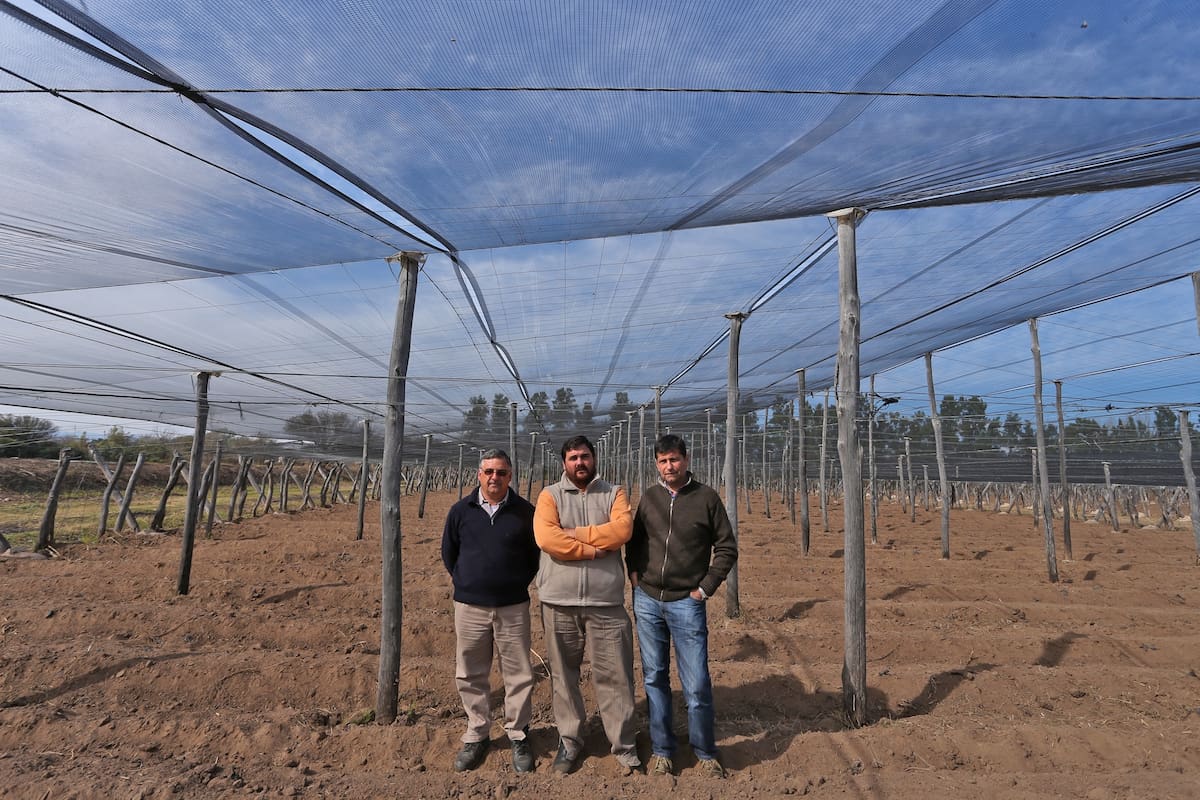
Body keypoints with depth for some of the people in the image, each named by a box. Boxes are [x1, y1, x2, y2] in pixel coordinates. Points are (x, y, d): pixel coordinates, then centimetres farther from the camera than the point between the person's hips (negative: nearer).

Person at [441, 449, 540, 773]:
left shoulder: (525, 511, -5)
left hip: (513, 607, -1)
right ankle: (477, 735, 29)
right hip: (469, 606, 1)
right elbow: (448, 551, 12)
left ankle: (518, 735, 24)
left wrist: (519, 583, 8)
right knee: (470, 676, 11)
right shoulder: (461, 510, -2)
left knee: (518, 675, 6)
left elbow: (537, 552, 8)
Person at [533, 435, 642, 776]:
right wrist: (594, 549, -14)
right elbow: (546, 538, -13)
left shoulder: (614, 493, 6)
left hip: (606, 602, 0)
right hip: (559, 602, 1)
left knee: (615, 676, 6)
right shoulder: (550, 495, 3)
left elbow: (622, 530, -13)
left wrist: (573, 533, -12)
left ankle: (624, 746, 22)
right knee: (564, 675, 13)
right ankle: (569, 741, 31)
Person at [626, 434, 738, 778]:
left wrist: (705, 588, -5)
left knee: (697, 684, 1)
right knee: (654, 678, 12)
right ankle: (661, 750, 28)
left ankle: (705, 753, 23)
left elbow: (726, 548, 0)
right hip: (647, 601, 3)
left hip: (686, 604, -3)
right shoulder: (648, 497, 4)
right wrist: (634, 574, 3)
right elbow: (633, 540, 16)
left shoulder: (706, 498, -4)